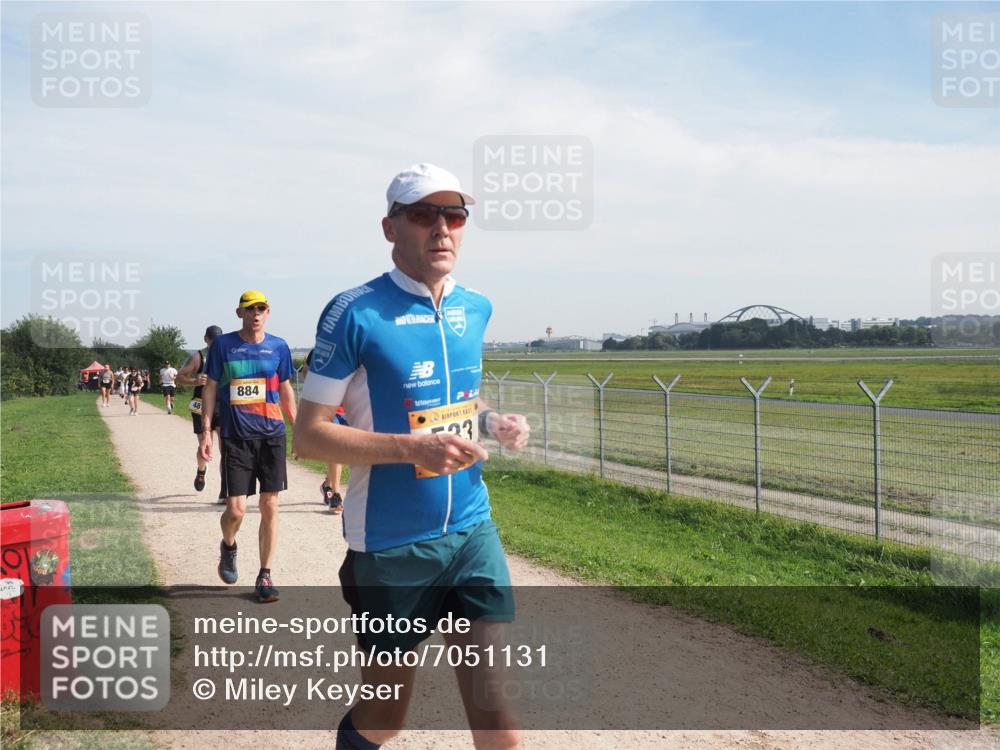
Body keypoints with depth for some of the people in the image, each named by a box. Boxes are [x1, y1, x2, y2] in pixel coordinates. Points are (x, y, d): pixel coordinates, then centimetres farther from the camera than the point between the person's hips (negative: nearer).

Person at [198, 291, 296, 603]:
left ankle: (264, 576, 14)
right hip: (235, 437, -2)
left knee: (270, 507, 2)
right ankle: (228, 546, 30)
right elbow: (210, 388, 4)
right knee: (236, 509, -6)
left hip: (272, 435, 2)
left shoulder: (278, 347, 6)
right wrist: (205, 431, -3)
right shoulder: (222, 345, 1)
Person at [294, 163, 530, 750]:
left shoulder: (476, 309, 6)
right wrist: (414, 447, -24)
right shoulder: (355, 312, -12)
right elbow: (309, 435, -12)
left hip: (473, 531, 4)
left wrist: (493, 422, 0)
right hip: (392, 545, -4)